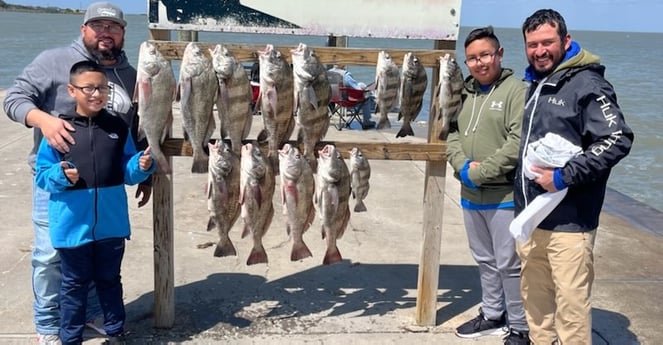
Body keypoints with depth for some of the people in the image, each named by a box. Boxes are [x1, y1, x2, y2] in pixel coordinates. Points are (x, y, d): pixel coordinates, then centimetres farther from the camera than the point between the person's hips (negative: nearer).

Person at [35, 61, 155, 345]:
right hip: (73, 224, -2)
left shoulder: (118, 127, 1)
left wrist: (142, 165, -14)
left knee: (110, 280, 17)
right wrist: (60, 175, -24)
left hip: (111, 222, 2)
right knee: (74, 284, 12)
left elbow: (127, 173, 6)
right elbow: (41, 175, -4)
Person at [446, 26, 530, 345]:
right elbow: (452, 133, 11)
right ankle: (492, 316, 35)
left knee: (509, 264, 1)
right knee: (485, 260, 19)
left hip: (505, 195, -7)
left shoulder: (516, 90, -10)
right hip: (470, 196, 7)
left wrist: (480, 173, -18)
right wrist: (463, 166, -8)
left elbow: (518, 143, -19)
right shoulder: (464, 93, 12)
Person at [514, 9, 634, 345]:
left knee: (570, 302, -1)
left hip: (569, 221, -7)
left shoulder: (587, 84, -10)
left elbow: (618, 140, -19)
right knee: (534, 297, 16)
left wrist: (564, 177, -20)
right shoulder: (534, 84, 15)